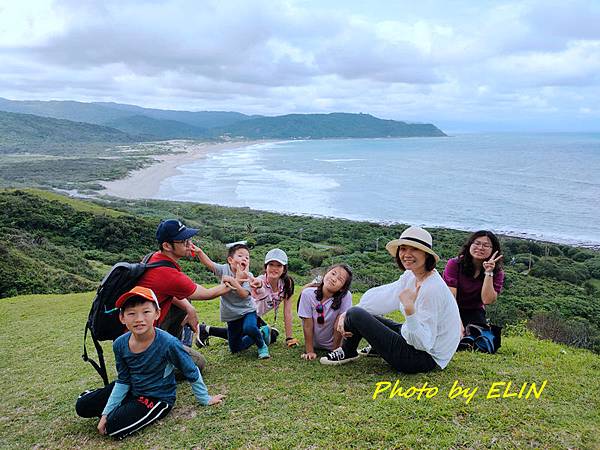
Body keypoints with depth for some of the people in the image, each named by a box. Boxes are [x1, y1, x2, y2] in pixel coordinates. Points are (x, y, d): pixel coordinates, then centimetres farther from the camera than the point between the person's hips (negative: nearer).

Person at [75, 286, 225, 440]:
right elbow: (123, 381, 0)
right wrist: (106, 412, -5)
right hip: (133, 391, 5)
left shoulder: (168, 343, -31)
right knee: (82, 407, 4)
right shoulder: (120, 344, -14)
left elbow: (192, 373, -16)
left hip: (158, 398, -5)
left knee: (115, 426, -23)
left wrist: (205, 399, -4)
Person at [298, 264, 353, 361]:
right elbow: (308, 325, -18)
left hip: (332, 345, 0)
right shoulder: (308, 294, -22)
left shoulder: (345, 296, -26)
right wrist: (309, 351, -17)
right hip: (314, 344, 1)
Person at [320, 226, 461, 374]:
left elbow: (423, 342, -28)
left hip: (424, 358, -9)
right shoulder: (411, 276, 0)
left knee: (356, 314, -11)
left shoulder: (432, 288, -26)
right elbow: (380, 296, 4)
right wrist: (347, 315, -3)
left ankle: (348, 352, 19)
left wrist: (410, 310, -43)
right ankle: (377, 349, 40)